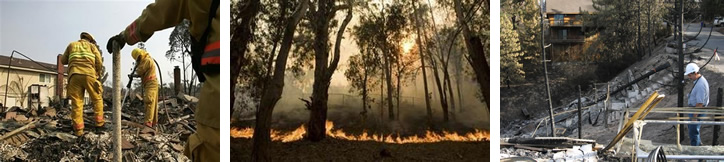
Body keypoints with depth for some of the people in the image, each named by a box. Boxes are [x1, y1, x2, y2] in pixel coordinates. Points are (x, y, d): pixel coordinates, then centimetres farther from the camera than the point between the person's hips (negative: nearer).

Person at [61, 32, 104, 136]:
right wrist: (98, 73, 24)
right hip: (89, 74, -2)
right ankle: (99, 121, 9)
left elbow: (63, 61, 27)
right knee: (97, 98, 13)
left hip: (74, 75, 2)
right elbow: (99, 62, 8)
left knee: (76, 102, 0)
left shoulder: (71, 45, 25)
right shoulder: (92, 46, 20)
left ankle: (78, 128, -5)